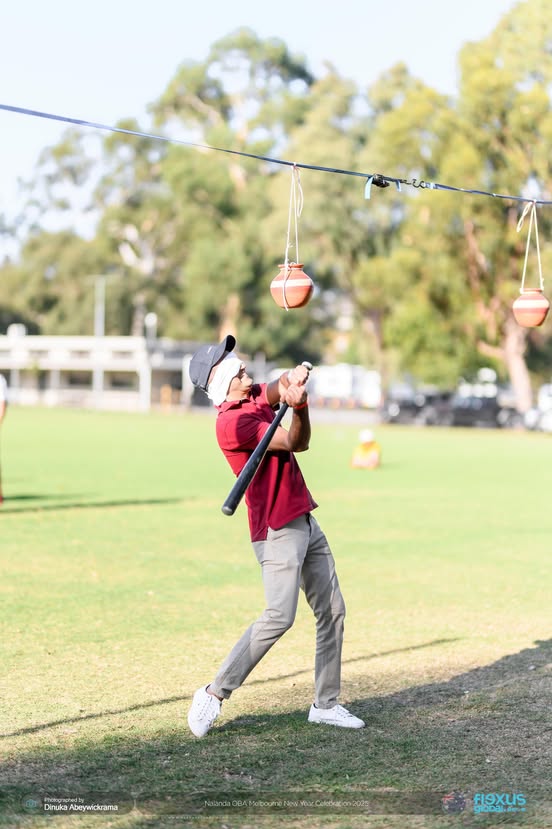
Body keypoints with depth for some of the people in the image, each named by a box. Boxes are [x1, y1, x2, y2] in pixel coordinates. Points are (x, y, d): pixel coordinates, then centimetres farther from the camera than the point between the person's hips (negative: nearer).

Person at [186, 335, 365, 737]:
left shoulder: (257, 395, 11)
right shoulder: (231, 421, -16)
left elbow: (281, 387, -7)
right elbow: (296, 443, -17)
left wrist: (294, 382, -26)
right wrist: (298, 406, -29)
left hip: (305, 521, 9)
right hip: (277, 530, -9)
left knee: (333, 612, 9)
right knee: (280, 617, -19)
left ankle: (326, 703, 17)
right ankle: (215, 693, -7)